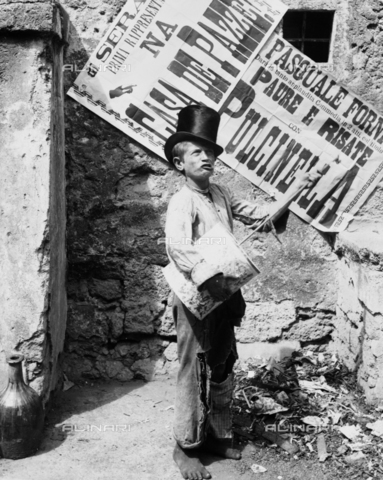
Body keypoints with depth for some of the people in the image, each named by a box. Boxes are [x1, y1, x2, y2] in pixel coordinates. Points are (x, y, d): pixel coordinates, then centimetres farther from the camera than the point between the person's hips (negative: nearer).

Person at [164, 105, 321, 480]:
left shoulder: (221, 194, 9)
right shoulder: (182, 202, -15)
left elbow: (257, 213, 18)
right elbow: (178, 247, -32)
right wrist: (209, 280, -38)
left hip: (224, 297, 7)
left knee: (223, 369, 17)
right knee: (195, 373, 3)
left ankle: (218, 435, 34)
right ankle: (187, 447, 18)